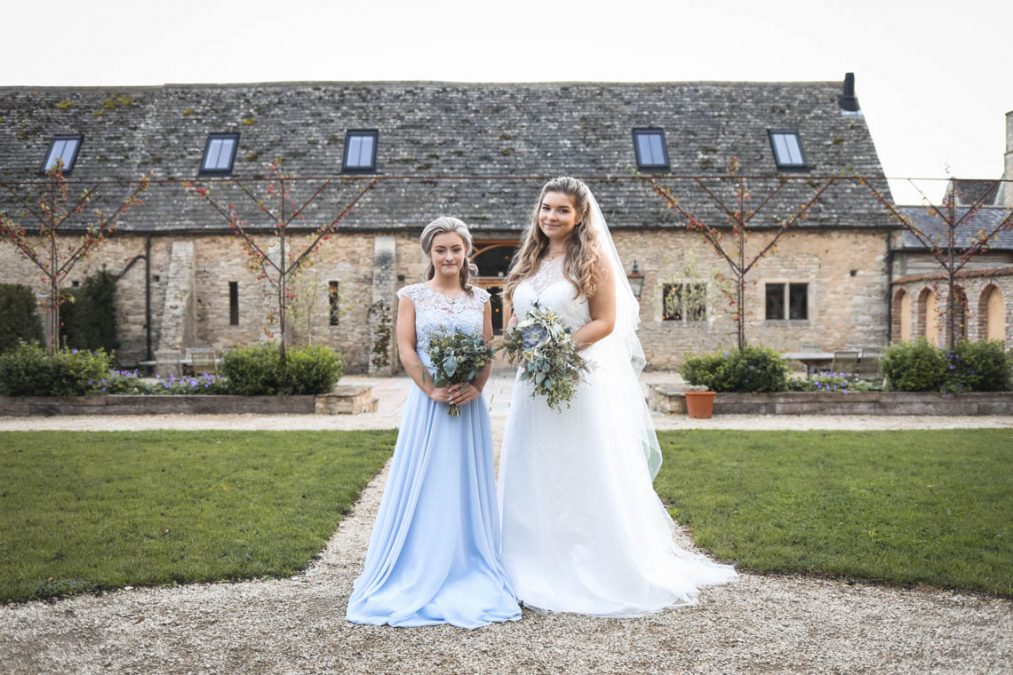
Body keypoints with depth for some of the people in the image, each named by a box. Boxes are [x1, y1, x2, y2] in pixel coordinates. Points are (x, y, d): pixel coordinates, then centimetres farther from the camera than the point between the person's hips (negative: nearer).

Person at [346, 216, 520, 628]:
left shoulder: (480, 299, 10)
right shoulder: (413, 296, 3)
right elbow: (406, 349, -3)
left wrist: (476, 387, -11)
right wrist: (431, 389, -15)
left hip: (469, 403, 3)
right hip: (427, 401, -2)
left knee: (467, 486, 8)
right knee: (424, 485, 1)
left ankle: (469, 573, 18)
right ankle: (420, 575, 10)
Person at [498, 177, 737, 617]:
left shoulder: (593, 259, -5)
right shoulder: (530, 261, 13)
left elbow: (605, 322, -10)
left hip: (583, 378, -6)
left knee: (586, 479, -1)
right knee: (536, 480, 9)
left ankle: (598, 575, 11)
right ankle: (540, 573, 21)